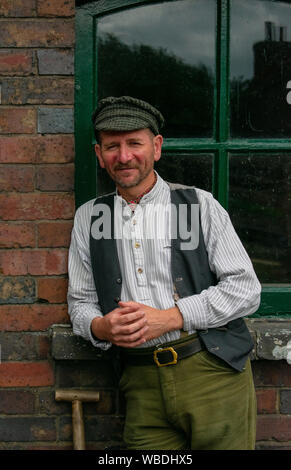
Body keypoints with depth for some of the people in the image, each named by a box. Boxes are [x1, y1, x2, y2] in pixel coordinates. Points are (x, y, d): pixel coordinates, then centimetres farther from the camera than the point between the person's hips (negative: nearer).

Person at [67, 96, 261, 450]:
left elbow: (246, 288, -3)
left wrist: (169, 318, -13)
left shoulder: (199, 205, 1)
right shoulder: (88, 217, 11)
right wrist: (101, 327, -10)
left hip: (213, 372, -2)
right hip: (143, 384, 2)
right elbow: (80, 301, 15)